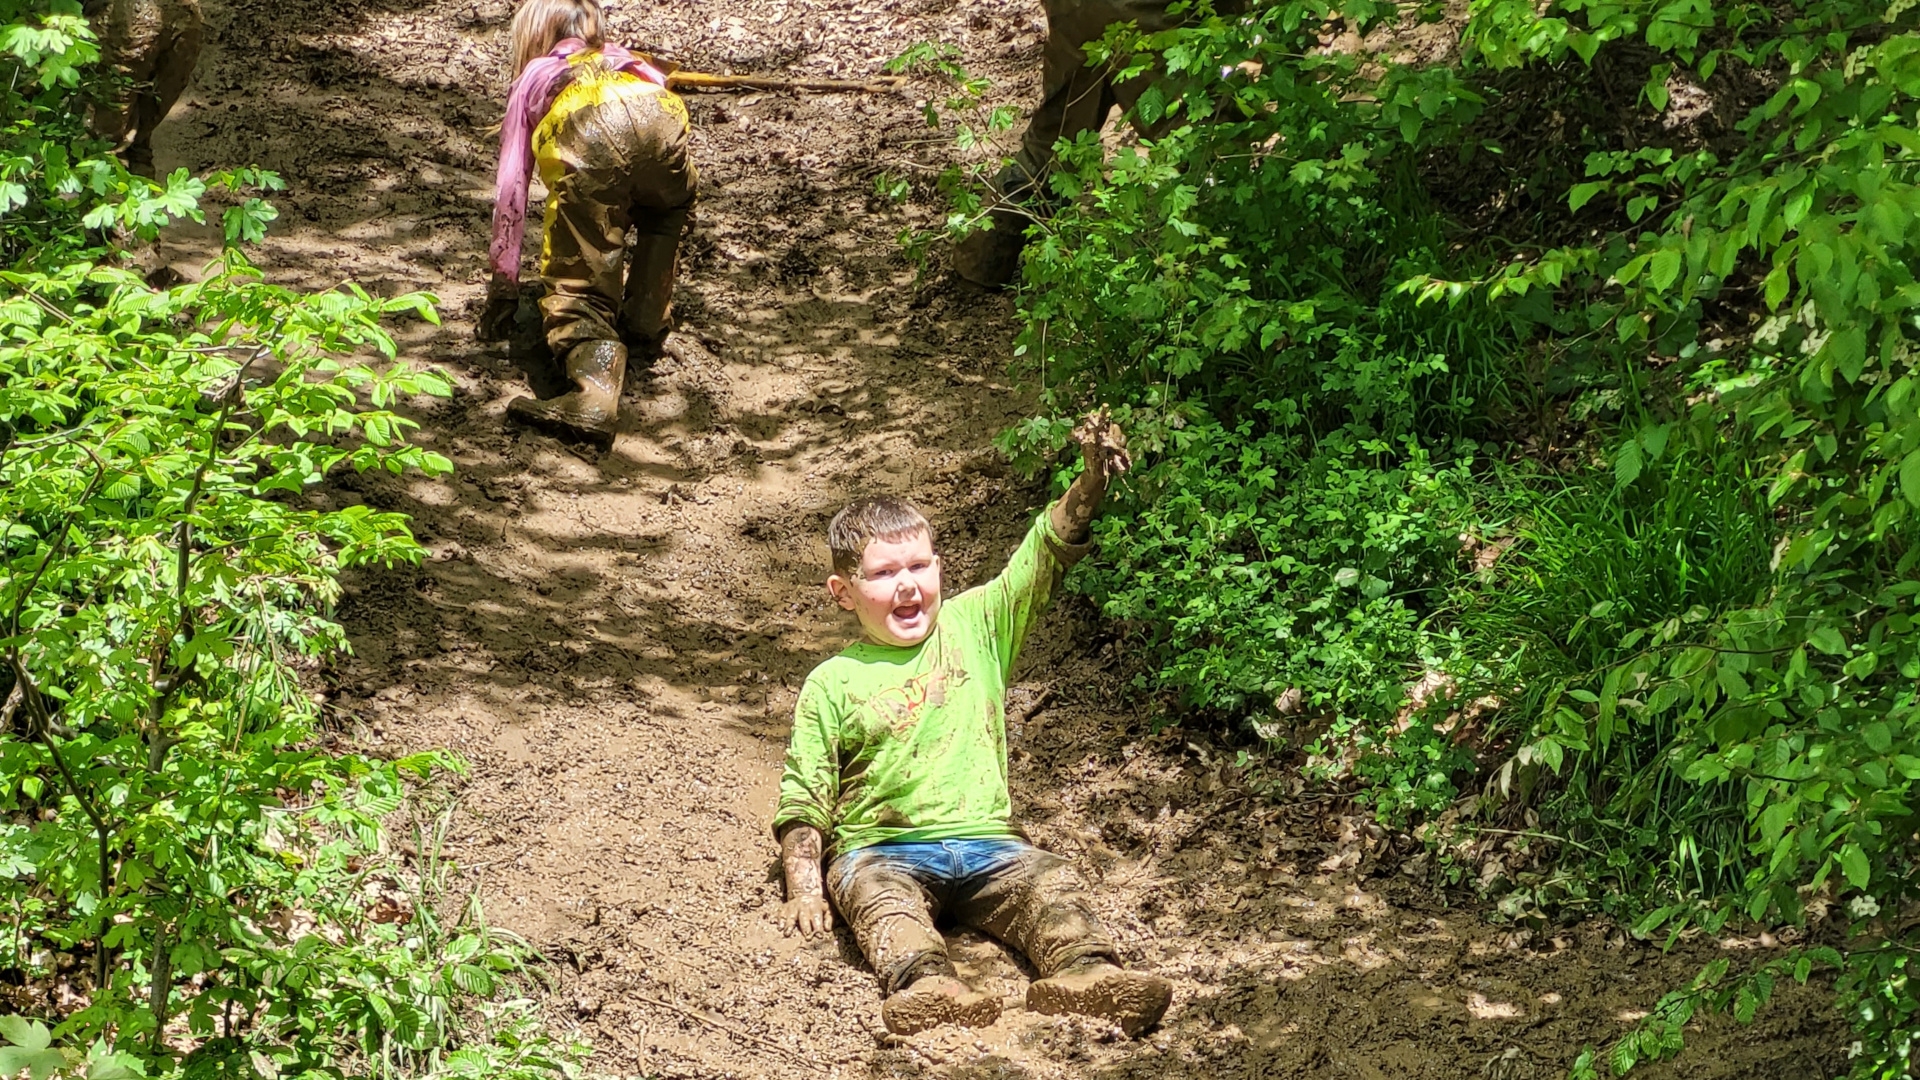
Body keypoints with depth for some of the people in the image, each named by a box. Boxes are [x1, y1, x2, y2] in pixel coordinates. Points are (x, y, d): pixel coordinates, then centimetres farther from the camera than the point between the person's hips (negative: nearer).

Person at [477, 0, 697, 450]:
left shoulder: (532, 79, 38)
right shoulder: (625, 60, 46)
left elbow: (510, 189, 32)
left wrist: (503, 284, 38)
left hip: (584, 133, -3)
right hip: (660, 119, 3)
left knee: (579, 286, -3)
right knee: (667, 211, 37)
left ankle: (594, 392, -28)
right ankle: (646, 321, 26)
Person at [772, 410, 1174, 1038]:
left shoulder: (976, 626, 13)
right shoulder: (832, 682, 8)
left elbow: (1046, 553, 3)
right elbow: (804, 799, 8)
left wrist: (1093, 480, -14)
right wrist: (805, 889, -6)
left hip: (986, 843, 3)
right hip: (882, 850, -2)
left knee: (1053, 882, -25)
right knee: (878, 894, -34)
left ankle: (1086, 973, -49)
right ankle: (927, 986, -60)